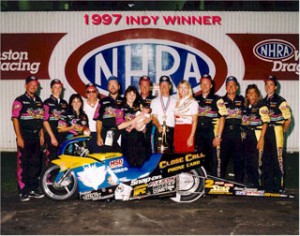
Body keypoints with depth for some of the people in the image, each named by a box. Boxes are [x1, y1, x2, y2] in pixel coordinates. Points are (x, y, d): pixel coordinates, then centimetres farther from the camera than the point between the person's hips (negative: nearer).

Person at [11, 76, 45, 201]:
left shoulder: (39, 101, 14)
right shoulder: (19, 101, -5)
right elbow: (15, 119, -10)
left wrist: (42, 135, 12)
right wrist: (19, 138, -16)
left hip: (36, 137, 6)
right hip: (24, 137, -6)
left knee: (35, 164, 11)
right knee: (23, 164, -2)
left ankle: (34, 188, 22)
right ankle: (23, 191, 5)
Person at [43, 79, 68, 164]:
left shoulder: (64, 103, 13)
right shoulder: (47, 103, -2)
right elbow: (45, 121, -7)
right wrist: (52, 137, -11)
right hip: (51, 135, -5)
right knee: (52, 159, -3)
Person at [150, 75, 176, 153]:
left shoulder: (175, 101, 13)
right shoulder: (154, 101, 13)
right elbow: (154, 117, 3)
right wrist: (158, 126, -15)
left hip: (171, 130, 0)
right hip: (159, 131, 0)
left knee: (170, 152, -2)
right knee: (159, 152, -5)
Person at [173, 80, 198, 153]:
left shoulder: (192, 102, -1)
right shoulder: (177, 102, 14)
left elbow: (194, 121, -6)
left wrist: (191, 137, -13)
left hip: (187, 130, -5)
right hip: (177, 131, 5)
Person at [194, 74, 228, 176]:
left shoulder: (217, 100, -1)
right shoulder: (195, 100, 12)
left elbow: (222, 118, -6)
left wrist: (218, 136, -13)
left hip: (212, 133, -4)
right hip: (198, 134, 4)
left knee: (213, 159, -1)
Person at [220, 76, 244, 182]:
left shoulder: (242, 100, 12)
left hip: (238, 134, 1)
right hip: (224, 134, -1)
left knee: (238, 159, 3)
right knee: (223, 159, 1)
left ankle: (239, 183, 11)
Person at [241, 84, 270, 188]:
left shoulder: (261, 106, -4)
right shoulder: (245, 107, 14)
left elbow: (265, 123, -10)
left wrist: (261, 139, -16)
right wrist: (243, 136, 7)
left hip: (257, 136, -6)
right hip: (246, 137, 6)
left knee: (256, 163, -8)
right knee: (247, 162, 8)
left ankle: (257, 185, 2)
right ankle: (250, 184, 19)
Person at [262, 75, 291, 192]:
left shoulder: (280, 101, -7)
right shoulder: (263, 101, 11)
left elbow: (287, 120, -7)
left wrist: (282, 132, -5)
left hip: (276, 132, -6)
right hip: (265, 133, 6)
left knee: (278, 159, -3)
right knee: (266, 160, 11)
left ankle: (279, 186, 6)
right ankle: (267, 184, 21)